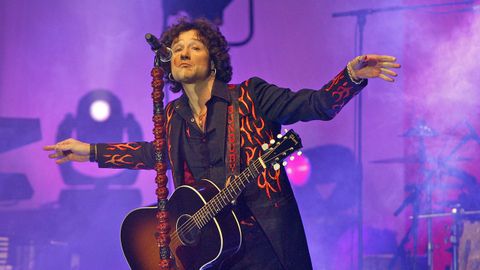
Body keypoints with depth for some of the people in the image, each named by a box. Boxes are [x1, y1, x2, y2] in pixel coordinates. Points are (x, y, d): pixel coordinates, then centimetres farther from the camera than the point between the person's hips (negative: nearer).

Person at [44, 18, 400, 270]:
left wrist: (352, 75, -23)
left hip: (262, 241, -4)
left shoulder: (250, 97, -1)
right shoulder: (174, 116, 13)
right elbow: (159, 152, 33)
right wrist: (91, 151, 35)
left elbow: (318, 104, -5)